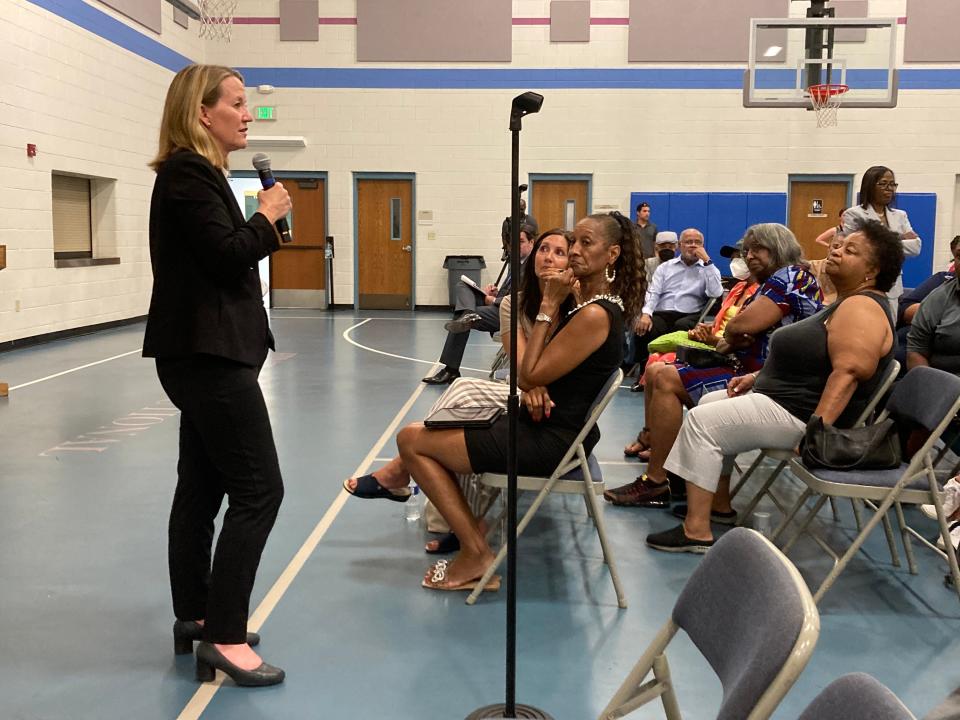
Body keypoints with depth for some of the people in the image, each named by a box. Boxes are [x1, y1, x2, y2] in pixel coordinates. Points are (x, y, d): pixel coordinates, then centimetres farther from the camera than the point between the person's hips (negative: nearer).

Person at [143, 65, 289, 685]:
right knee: (259, 489, -10)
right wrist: (266, 218, -6)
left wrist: (264, 228, 5)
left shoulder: (196, 171, 18)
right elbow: (228, 257, -19)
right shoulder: (188, 173, -13)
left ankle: (194, 616, 24)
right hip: (209, 353, -11)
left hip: (205, 352, 11)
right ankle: (224, 639, -6)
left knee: (202, 485, 14)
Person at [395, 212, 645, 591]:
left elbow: (530, 374, -19)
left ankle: (477, 555, -3)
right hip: (555, 426, 11)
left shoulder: (595, 315, -22)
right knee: (436, 430, 22)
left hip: (550, 440, -11)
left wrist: (549, 306, -16)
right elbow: (534, 374, 11)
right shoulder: (591, 302, 9)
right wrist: (533, 385, -13)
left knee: (411, 439, -5)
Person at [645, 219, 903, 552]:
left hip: (799, 413, -11)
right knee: (710, 403, 20)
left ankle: (696, 532, -15)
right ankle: (719, 502, 21)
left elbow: (848, 373, -31)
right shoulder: (846, 302, 16)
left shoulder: (862, 308, -19)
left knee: (701, 421, -16)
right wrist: (757, 377, 11)